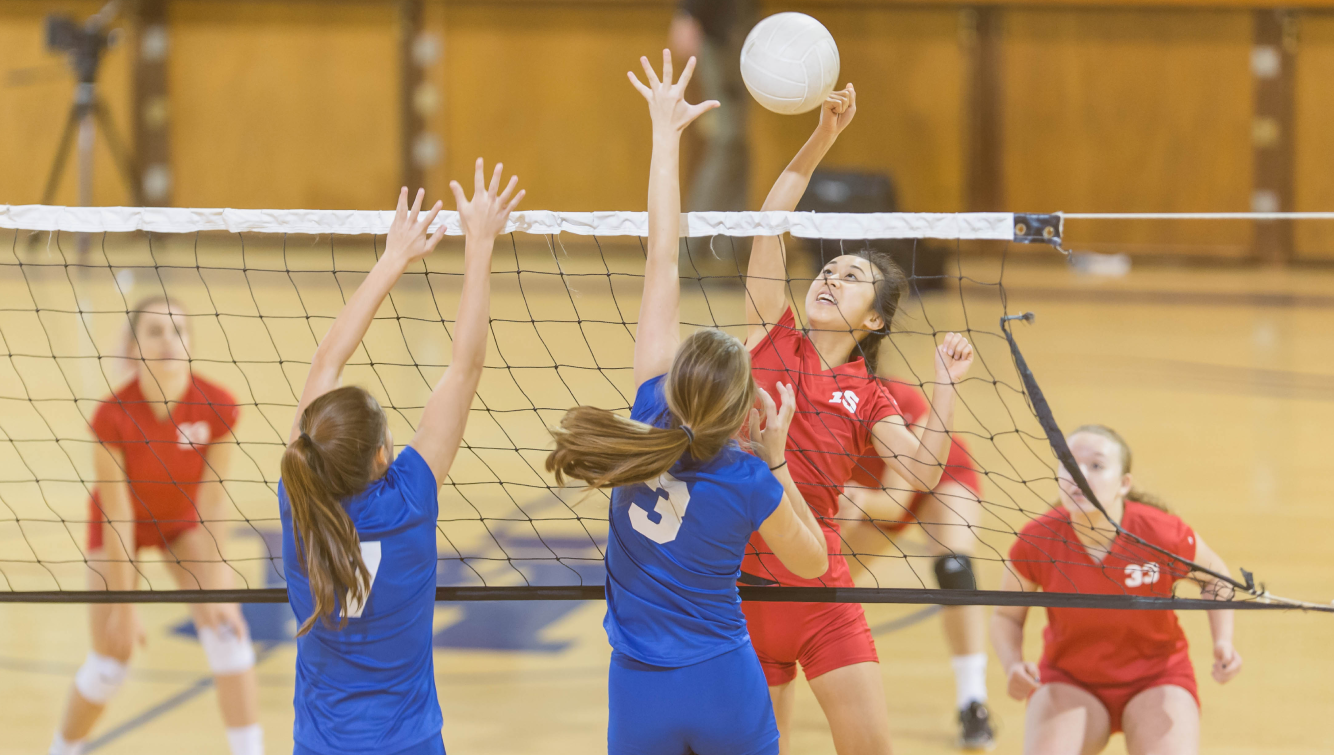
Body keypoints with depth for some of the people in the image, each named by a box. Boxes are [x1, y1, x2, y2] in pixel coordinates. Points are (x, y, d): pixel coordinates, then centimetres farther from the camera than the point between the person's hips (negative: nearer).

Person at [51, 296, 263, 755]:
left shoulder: (217, 407, -27)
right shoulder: (113, 416, -33)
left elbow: (212, 503, -21)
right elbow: (117, 516, -26)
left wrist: (216, 590, -22)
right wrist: (124, 607, -21)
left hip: (182, 520, 2)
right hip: (122, 523, -2)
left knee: (226, 627, -15)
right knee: (111, 659, -3)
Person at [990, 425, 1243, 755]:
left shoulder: (1163, 534, -21)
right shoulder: (1036, 542, -19)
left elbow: (1213, 574, 2)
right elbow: (1006, 616, 0)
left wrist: (1223, 641, -13)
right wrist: (1013, 665, -20)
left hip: (1156, 679, 0)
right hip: (1069, 681, 1)